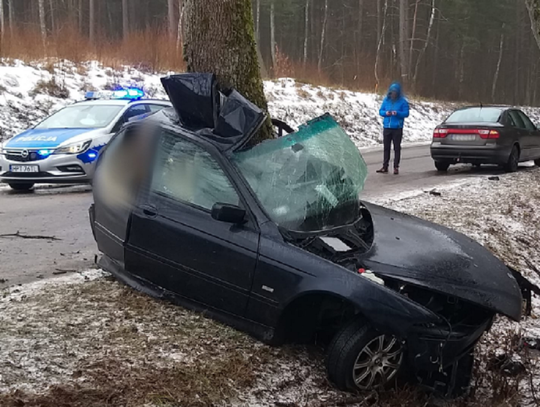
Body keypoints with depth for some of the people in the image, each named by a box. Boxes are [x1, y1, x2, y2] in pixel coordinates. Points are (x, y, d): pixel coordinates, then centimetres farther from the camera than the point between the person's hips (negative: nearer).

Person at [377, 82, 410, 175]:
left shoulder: (402, 101, -3)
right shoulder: (386, 100, 8)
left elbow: (406, 113, -5)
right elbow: (381, 111, 11)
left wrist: (397, 113, -21)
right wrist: (385, 113, -11)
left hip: (397, 128, -3)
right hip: (387, 128, 3)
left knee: (397, 148, 1)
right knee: (386, 147, 6)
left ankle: (396, 167, 5)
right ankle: (385, 167, 11)